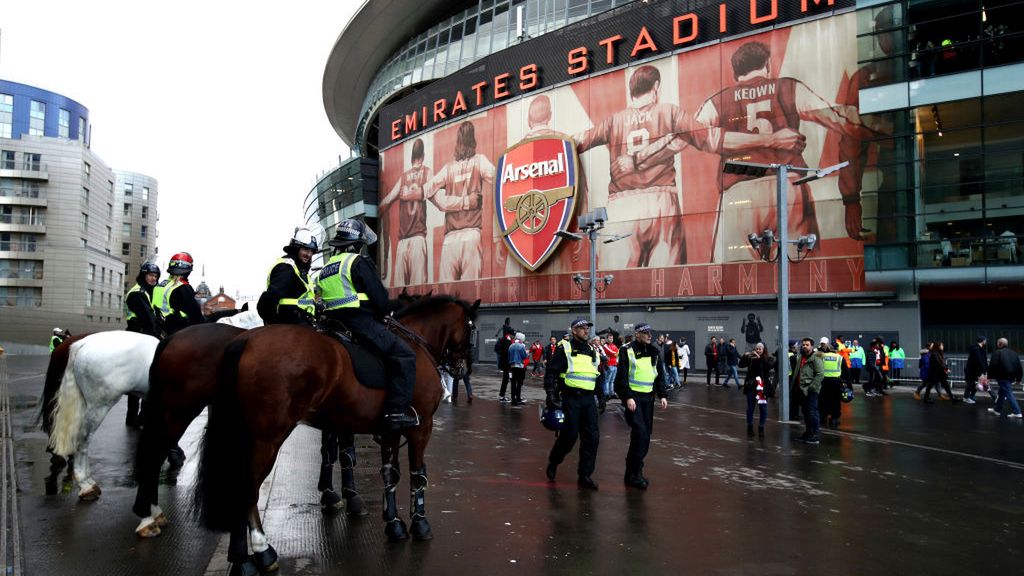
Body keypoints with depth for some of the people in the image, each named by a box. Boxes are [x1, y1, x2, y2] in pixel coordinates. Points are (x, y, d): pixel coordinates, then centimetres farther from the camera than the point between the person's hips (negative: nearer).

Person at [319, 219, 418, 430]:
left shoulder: (325, 269, 18)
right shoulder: (359, 263, -6)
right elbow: (380, 299, -11)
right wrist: (379, 316, 11)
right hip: (361, 323, -9)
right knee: (404, 355, -9)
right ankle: (397, 411, -20)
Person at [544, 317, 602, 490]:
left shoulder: (592, 351, 16)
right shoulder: (564, 349, -4)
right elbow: (551, 372, -8)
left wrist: (600, 397, 22)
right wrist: (551, 395, -16)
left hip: (589, 399, 6)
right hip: (570, 399, -6)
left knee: (592, 437, 0)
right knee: (569, 436, -3)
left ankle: (585, 475, 9)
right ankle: (553, 463, 24)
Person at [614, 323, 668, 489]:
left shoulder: (654, 352, 12)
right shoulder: (627, 351, -7)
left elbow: (660, 375, 16)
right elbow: (622, 376, -12)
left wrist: (662, 395, 7)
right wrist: (628, 397, -19)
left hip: (648, 397, 7)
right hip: (633, 397, -6)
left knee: (645, 435, 7)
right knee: (640, 433, -15)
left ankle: (632, 472, 19)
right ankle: (634, 474, -6)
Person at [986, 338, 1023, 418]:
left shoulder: (997, 353, -9)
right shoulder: (1014, 353, 14)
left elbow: (992, 366, -16)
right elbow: (1019, 367, 15)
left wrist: (990, 376, -8)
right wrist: (1018, 378, 19)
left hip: (1003, 377, -8)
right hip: (1011, 377, 8)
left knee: (1009, 394, -6)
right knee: (1002, 393, 19)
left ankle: (1017, 412, -12)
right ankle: (997, 409, 30)